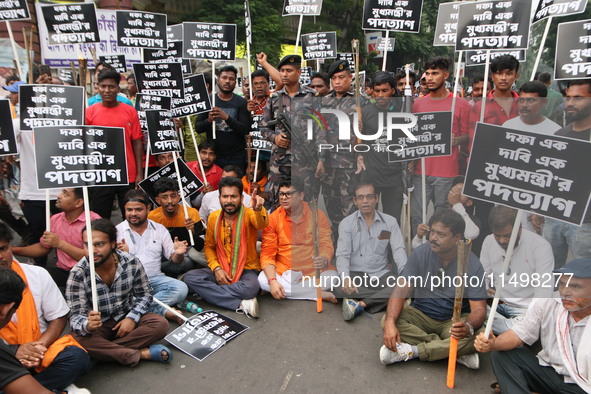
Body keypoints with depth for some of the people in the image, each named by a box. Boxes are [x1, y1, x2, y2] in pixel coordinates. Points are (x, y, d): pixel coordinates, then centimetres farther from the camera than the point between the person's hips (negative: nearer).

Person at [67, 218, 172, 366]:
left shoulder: (131, 263, -14)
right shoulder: (77, 274, -18)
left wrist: (132, 318, -17)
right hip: (98, 325, -1)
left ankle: (105, 350, -21)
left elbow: (144, 295, 0)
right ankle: (141, 353, -26)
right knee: (79, 338, -34)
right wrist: (87, 325, -41)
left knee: (160, 323, -23)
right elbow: (76, 315, -18)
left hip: (127, 318, 2)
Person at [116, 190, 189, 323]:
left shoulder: (159, 229, 10)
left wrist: (178, 254, -15)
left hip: (155, 279, 2)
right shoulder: (117, 231, 4)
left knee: (181, 288, -25)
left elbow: (173, 259, 10)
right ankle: (163, 310, -27)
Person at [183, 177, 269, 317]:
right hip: (220, 270, 5)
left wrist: (258, 210, -58)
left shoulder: (248, 214, -10)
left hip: (246, 269, -5)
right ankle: (241, 304, -24)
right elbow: (209, 246, 10)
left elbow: (261, 224, -34)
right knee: (189, 277, -20)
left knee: (251, 287, -37)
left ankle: (209, 293, -14)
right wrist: (216, 268, -9)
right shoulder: (214, 217, 3)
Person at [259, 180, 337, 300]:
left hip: (313, 270, -1)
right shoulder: (273, 219, -3)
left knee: (332, 276, -27)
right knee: (262, 280, -27)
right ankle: (320, 294, -22)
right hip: (284, 271, 1)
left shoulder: (317, 214, -2)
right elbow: (267, 254, -8)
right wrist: (272, 281, -24)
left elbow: (326, 244, -7)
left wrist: (324, 260, -32)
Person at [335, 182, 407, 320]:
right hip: (356, 275, -1)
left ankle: (361, 304, -26)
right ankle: (384, 299, -20)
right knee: (340, 288, -33)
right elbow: (342, 254, -8)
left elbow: (398, 249, -4)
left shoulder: (390, 222, 5)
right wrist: (345, 279, -27)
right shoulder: (346, 223, 0)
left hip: (381, 274, 2)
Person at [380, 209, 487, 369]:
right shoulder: (420, 254, -11)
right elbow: (401, 290, -17)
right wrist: (390, 322, -33)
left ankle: (411, 351, -22)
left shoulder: (472, 264, -15)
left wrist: (468, 327, -42)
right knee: (386, 321, -25)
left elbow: (479, 309, -17)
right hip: (421, 314, 2)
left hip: (454, 320, -1)